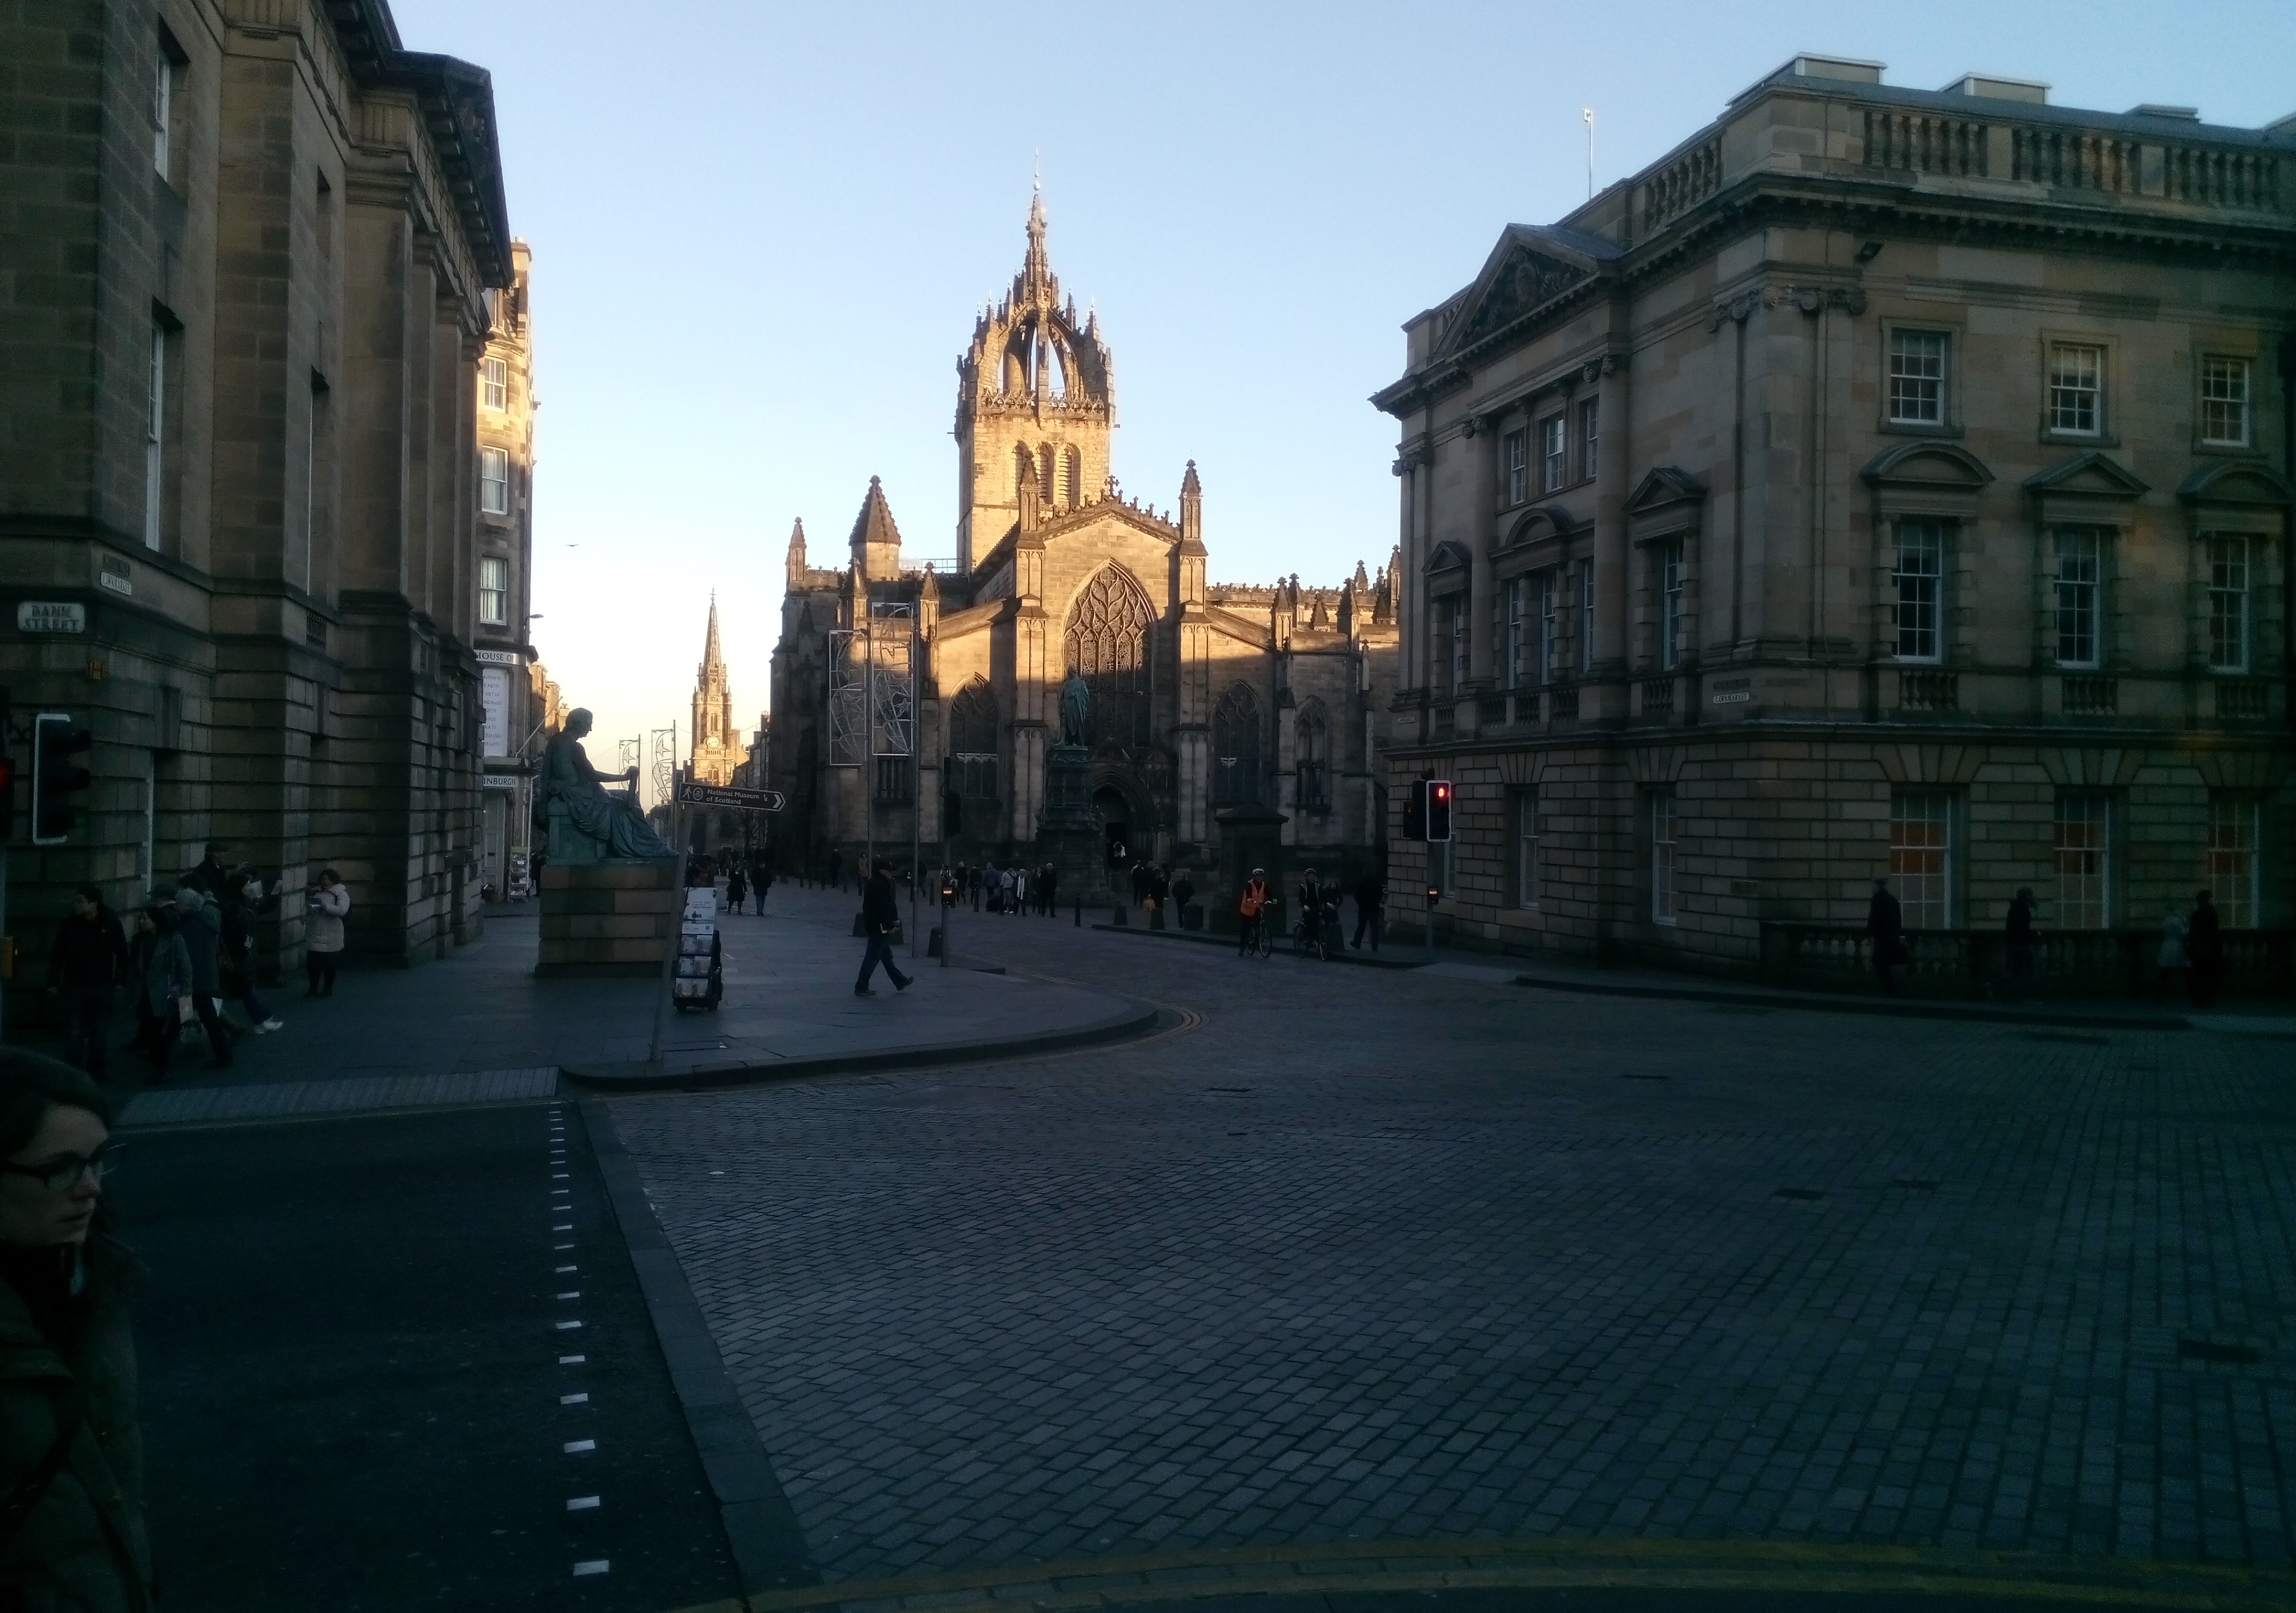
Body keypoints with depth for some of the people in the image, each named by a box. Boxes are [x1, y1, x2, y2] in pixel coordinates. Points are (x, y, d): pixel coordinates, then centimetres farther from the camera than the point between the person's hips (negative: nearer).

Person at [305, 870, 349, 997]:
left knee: (329, 965, 4)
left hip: (330, 937, -5)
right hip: (313, 935, 5)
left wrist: (324, 905, -26)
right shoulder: (316, 893, 15)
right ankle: (313, 989, 21)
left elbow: (342, 911, -18)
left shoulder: (341, 894, -3)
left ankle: (328, 989, 18)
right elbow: (307, 907, 22)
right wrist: (304, 915, -1)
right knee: (312, 963, 8)